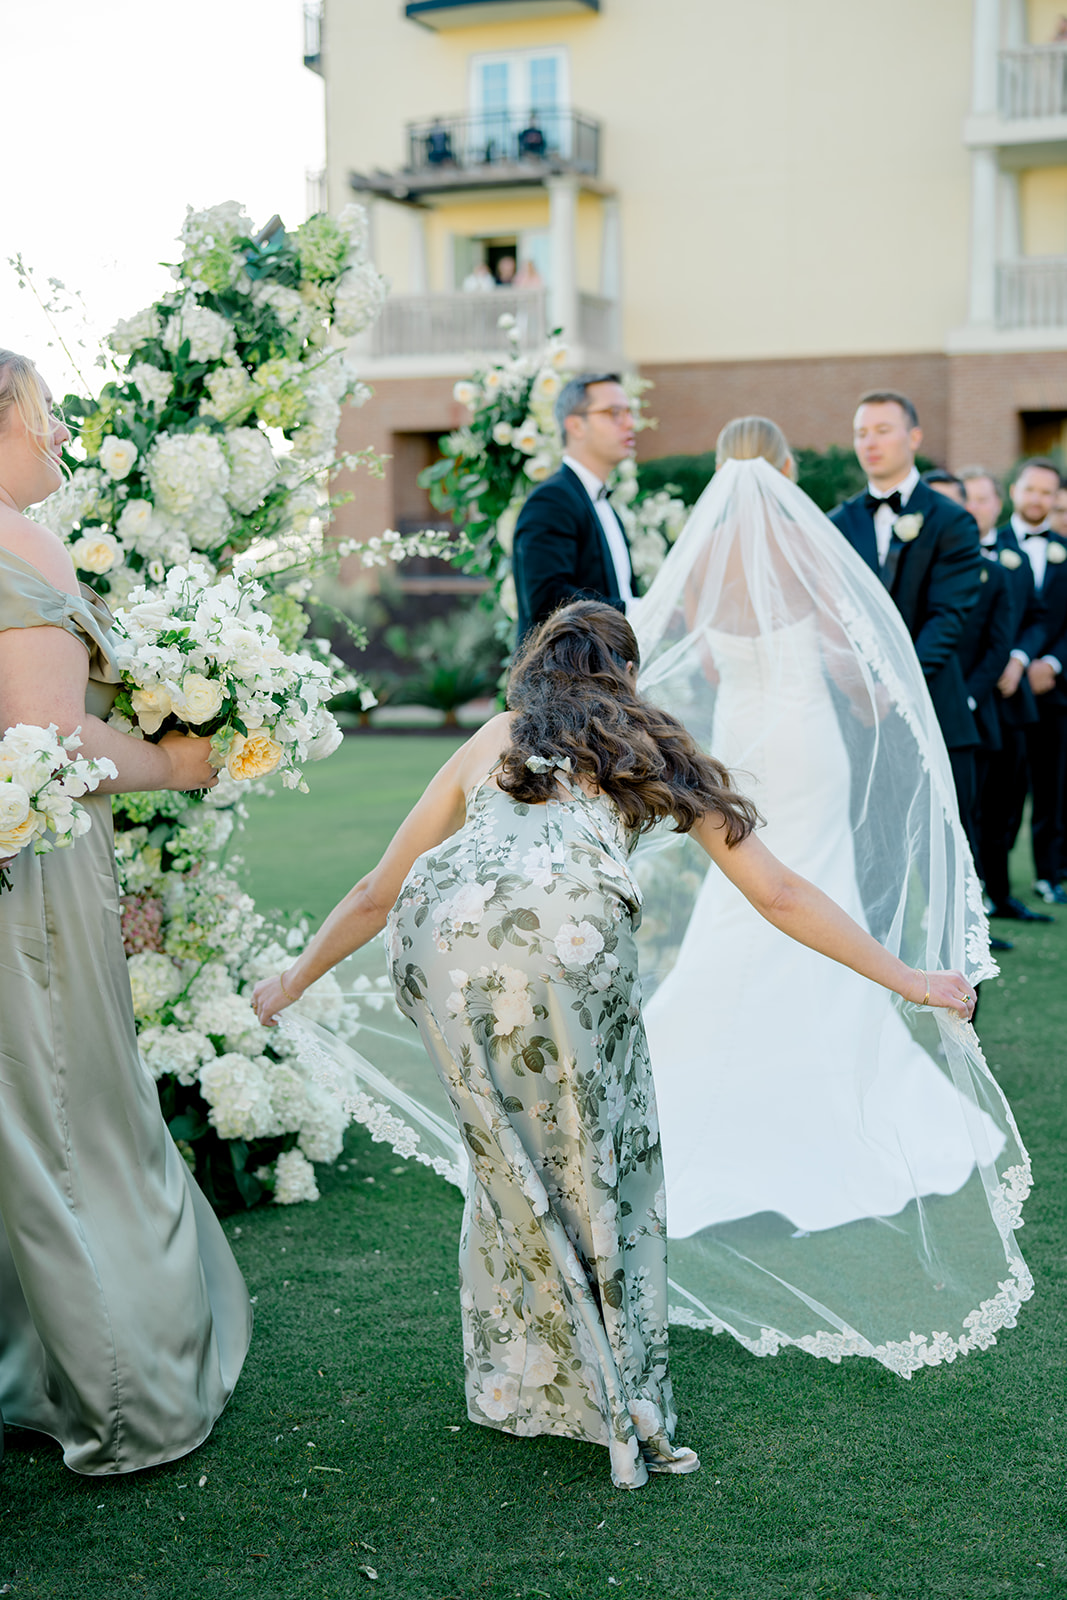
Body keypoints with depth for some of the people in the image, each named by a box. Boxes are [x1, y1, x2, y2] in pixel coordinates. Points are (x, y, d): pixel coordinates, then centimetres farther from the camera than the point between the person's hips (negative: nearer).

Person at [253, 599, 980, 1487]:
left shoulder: (492, 740, 35)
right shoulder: (655, 748, 31)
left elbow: (378, 892, 40)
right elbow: (779, 894, 29)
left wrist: (294, 979, 54)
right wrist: (908, 980, 37)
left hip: (441, 932, 3)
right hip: (567, 930, -2)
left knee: (508, 1155, 20)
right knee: (598, 1161, 14)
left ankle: (522, 1381, 31)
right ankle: (620, 1401, 21)